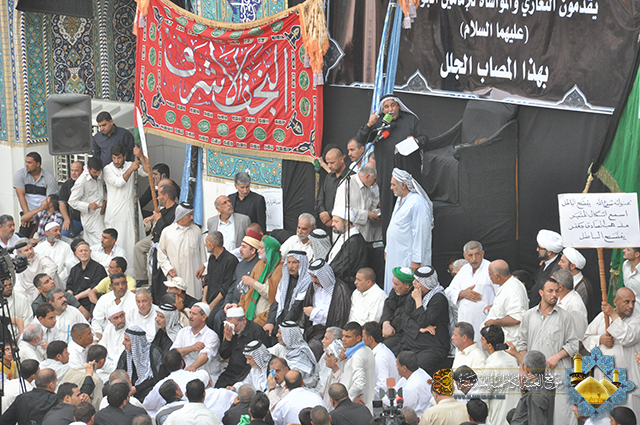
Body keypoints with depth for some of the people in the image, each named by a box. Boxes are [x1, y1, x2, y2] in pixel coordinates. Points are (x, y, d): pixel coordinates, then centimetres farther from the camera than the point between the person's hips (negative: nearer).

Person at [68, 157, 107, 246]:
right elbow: (72, 201, -12)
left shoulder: (100, 175, 3)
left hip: (100, 215, 6)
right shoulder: (81, 181, -17)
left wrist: (104, 200, 4)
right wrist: (88, 205, -25)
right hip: (90, 218, -6)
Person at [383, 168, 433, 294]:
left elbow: (421, 233, -20)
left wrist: (416, 261, -21)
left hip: (408, 259, -10)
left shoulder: (418, 203, -18)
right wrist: (387, 250, 24)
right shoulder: (400, 200, 15)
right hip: (395, 256, 10)